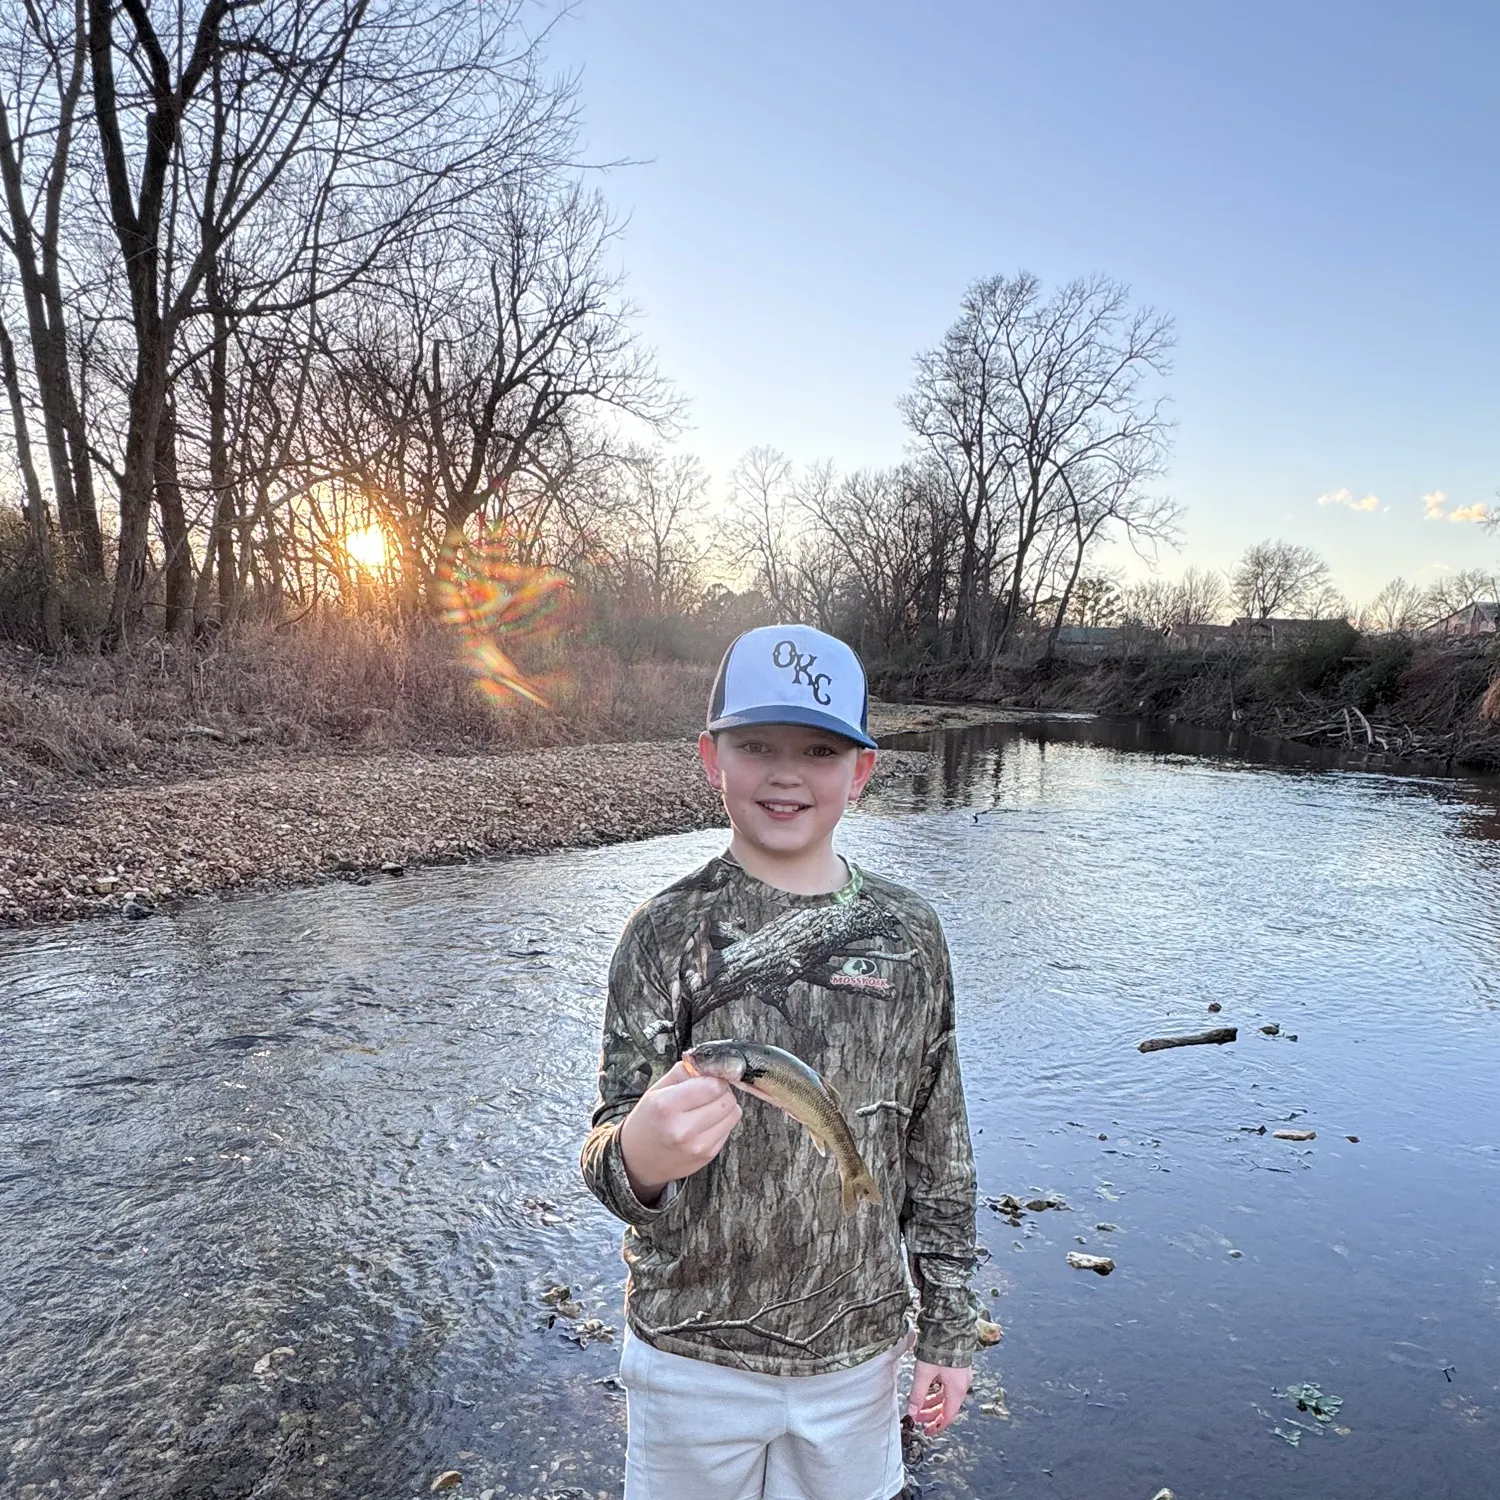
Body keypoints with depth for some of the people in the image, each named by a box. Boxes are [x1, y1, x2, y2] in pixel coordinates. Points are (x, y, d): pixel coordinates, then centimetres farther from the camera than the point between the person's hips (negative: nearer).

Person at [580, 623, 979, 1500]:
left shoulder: (908, 934, -6)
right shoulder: (671, 932, -14)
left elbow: (939, 1149, 2)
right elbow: (614, 1155, -16)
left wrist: (949, 1327, 7)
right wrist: (637, 1158, -38)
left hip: (858, 1353, 2)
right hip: (694, 1357, -2)